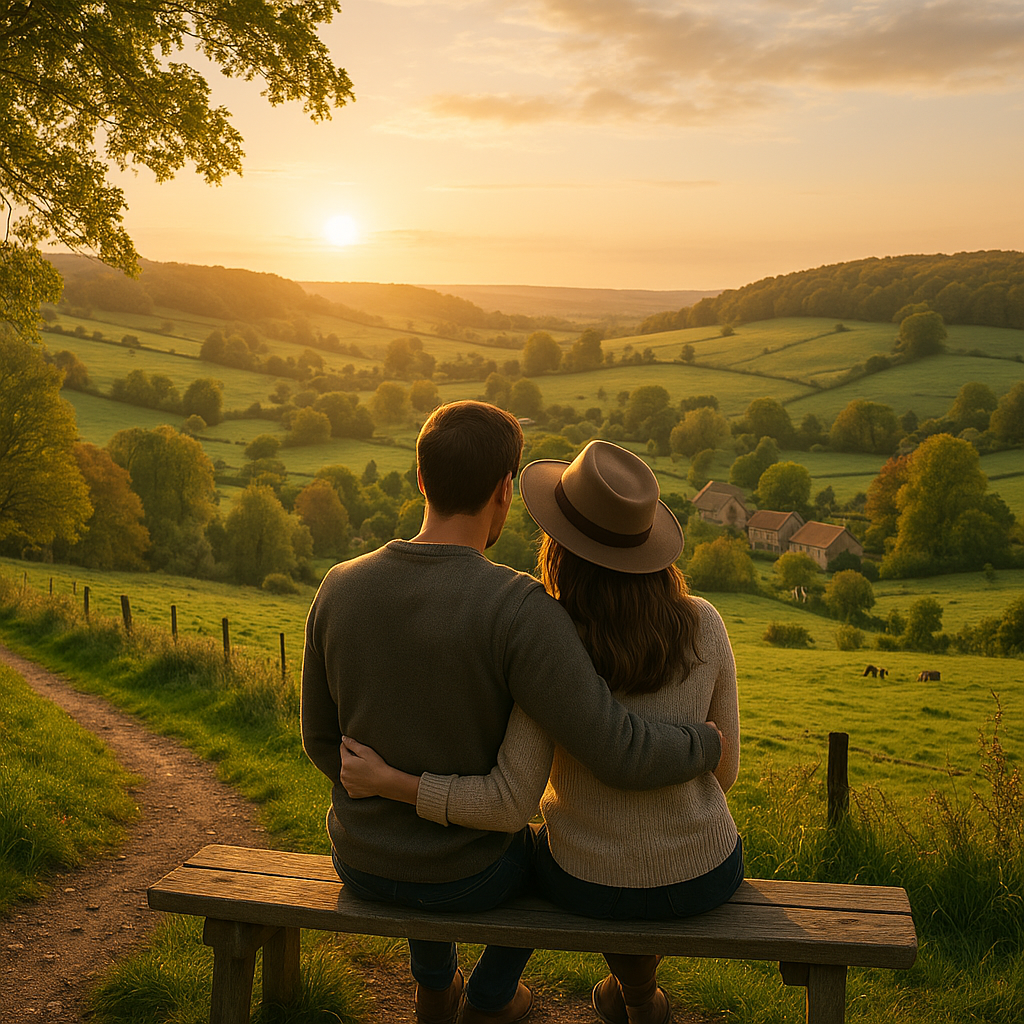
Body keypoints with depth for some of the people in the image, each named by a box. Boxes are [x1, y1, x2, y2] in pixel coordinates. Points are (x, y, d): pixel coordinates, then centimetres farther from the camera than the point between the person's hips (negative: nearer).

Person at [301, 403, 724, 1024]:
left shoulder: (340, 589, -14)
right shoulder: (521, 610, -30)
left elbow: (323, 739, -1)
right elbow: (621, 756, -32)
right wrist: (708, 743, -11)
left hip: (361, 862, 4)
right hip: (465, 879, -3)